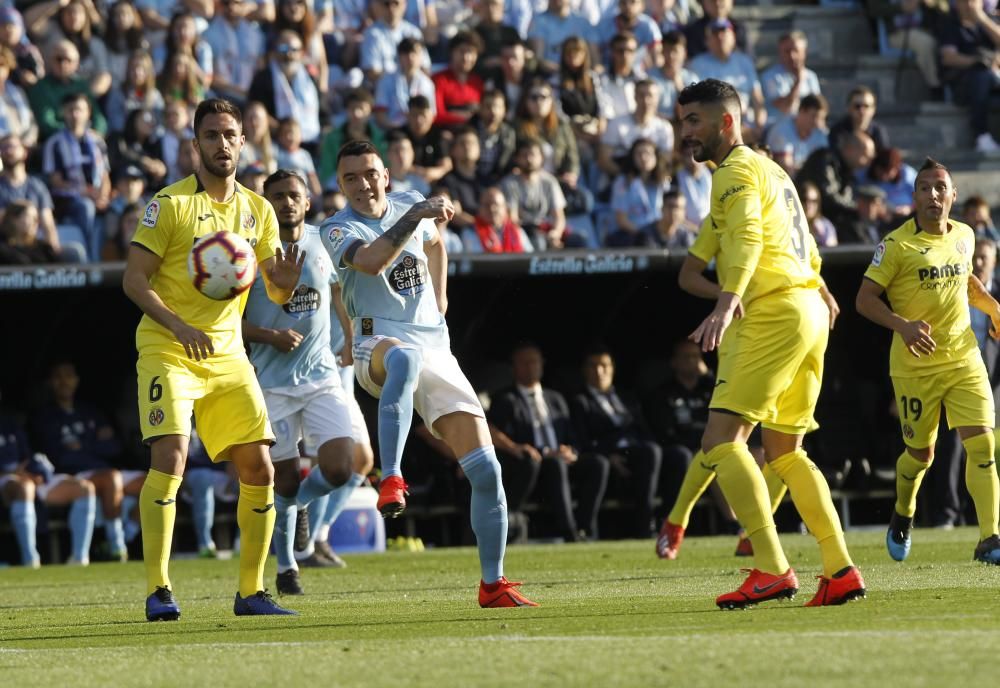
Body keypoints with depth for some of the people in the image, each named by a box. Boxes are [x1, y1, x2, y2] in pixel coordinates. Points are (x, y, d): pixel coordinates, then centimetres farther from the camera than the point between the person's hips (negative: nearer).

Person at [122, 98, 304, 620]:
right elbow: (133, 280, -9)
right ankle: (157, 591, -17)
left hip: (228, 355, 5)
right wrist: (179, 327, -23)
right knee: (170, 458, -20)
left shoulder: (257, 210, 9)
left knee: (259, 469, 1)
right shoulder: (170, 203, -6)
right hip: (167, 351, -5)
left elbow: (275, 294, 12)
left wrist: (284, 282, -13)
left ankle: (251, 592, 12)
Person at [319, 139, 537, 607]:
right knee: (405, 357, -46)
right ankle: (391, 479, -55)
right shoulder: (338, 229, -3)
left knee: (486, 472, -4)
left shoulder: (410, 204, 13)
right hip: (378, 345, -5)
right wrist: (417, 215, -28)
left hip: (436, 351, 5)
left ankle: (493, 584, 9)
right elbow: (371, 261, -25)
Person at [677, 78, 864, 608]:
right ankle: (841, 570, 11)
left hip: (774, 314, -10)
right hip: (809, 310, 10)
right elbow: (807, 251, 31)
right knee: (783, 452, 16)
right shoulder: (770, 169, 24)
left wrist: (727, 303, -38)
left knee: (721, 440, -14)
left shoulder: (736, 171, -6)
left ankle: (772, 569, -24)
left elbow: (747, 238, -24)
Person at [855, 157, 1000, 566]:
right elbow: (865, 299, -11)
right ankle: (902, 516, 39)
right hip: (915, 366, -4)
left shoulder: (964, 237, 7)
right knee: (921, 453, 7)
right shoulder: (897, 244, -11)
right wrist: (903, 326, -26)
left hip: (964, 360, 4)